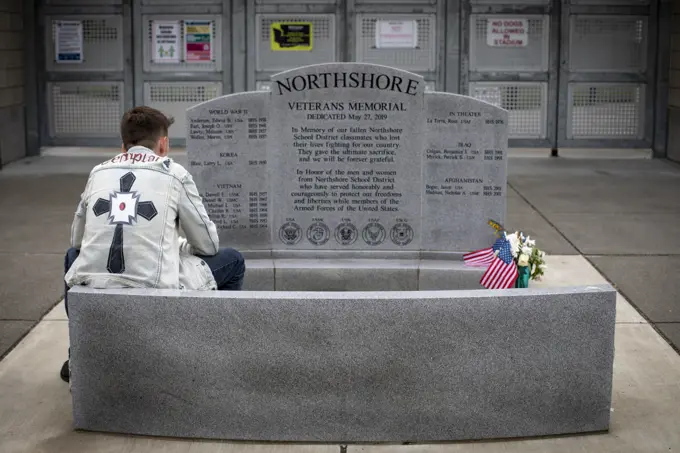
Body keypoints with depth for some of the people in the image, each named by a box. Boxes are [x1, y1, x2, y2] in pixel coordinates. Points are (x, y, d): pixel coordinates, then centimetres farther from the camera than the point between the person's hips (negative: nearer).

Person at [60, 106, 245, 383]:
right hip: (156, 293, -4)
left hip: (92, 292, 4)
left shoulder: (98, 172, 15)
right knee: (232, 261, 20)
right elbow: (208, 245, 10)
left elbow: (77, 239, 24)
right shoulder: (174, 173, 6)